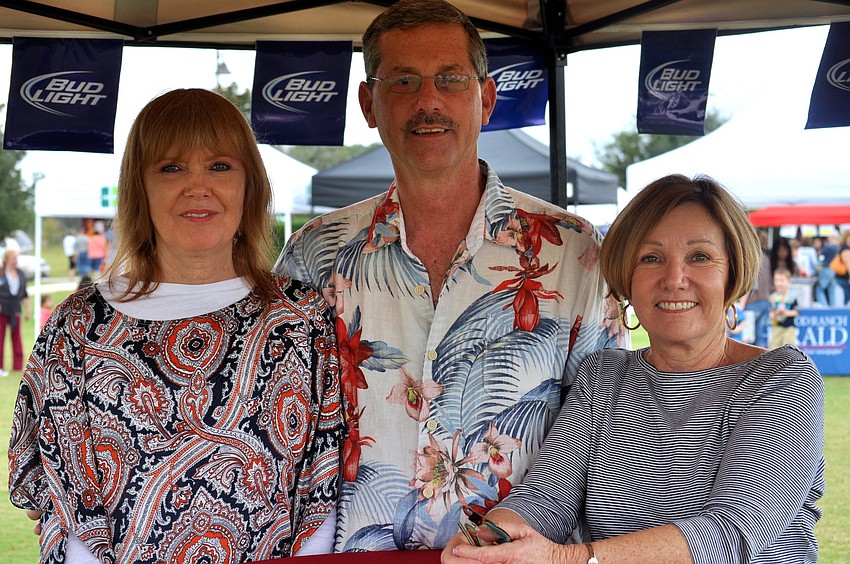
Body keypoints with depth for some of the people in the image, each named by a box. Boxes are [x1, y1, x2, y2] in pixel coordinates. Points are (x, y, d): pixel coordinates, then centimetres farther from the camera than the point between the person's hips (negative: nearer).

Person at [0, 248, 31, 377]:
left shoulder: (21, 274, 11)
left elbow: (24, 295, 17)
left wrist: (27, 310, 14)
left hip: (15, 311, 4)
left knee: (16, 338, 4)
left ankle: (18, 366, 8)